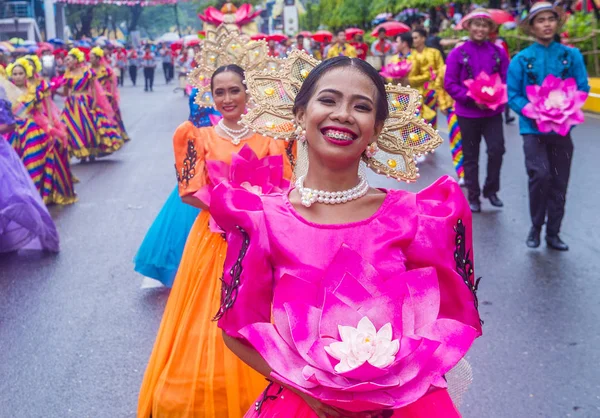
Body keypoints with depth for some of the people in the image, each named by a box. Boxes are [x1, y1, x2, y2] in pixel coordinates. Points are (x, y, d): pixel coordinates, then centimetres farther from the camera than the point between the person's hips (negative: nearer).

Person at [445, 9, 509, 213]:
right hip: (468, 113, -1)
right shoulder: (457, 53, -5)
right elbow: (450, 84, -7)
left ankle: (491, 190, 10)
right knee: (470, 157, 8)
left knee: (497, 150, -12)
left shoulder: (498, 52, 3)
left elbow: (506, 80, 4)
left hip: (493, 111, 1)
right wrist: (472, 99, -18)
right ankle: (473, 197, 21)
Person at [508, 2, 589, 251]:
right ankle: (535, 226, 2)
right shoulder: (521, 59, -2)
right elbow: (513, 96, -3)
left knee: (559, 182, 8)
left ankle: (553, 233, 23)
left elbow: (582, 88, 2)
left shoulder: (572, 56, 2)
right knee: (541, 174, -19)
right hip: (533, 128, -2)